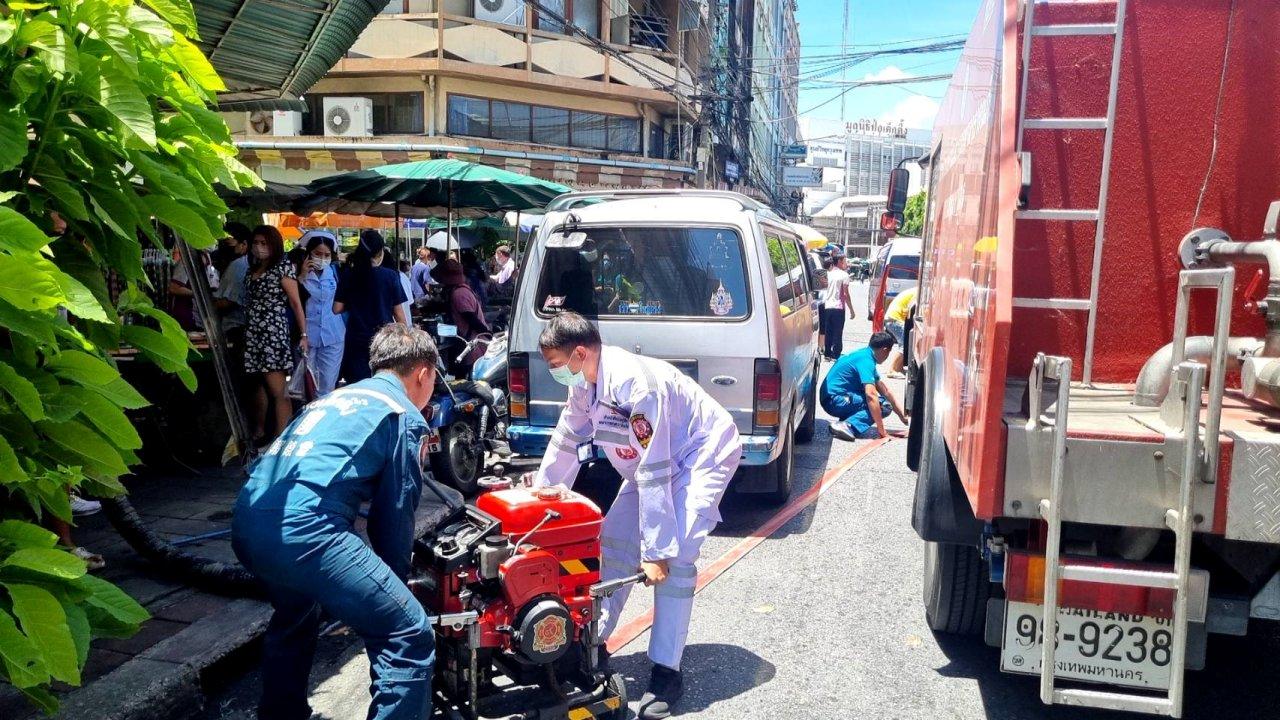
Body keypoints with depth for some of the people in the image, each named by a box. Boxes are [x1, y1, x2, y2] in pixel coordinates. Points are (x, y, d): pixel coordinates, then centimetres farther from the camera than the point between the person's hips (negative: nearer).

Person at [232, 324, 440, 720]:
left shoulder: (335, 397, 31)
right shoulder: (404, 415, 8)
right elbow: (394, 514, 5)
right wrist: (395, 580, 21)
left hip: (246, 523, 9)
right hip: (303, 527, -9)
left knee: (296, 613, 37)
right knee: (409, 637, -3)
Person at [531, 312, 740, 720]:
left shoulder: (634, 383, -34)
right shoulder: (584, 384, -7)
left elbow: (654, 473, -34)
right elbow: (565, 442, 7)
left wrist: (656, 551, -32)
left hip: (703, 453, -9)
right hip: (654, 458, 9)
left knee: (675, 558, -20)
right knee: (615, 539, 8)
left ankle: (666, 672, -9)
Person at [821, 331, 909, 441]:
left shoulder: (865, 354, 15)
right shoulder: (866, 360, -16)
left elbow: (885, 391, 21)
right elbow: (871, 395, -27)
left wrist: (902, 416, 21)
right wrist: (881, 431, -25)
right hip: (835, 400, -10)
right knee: (883, 405, -13)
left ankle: (844, 420, 0)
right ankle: (848, 426, -28)